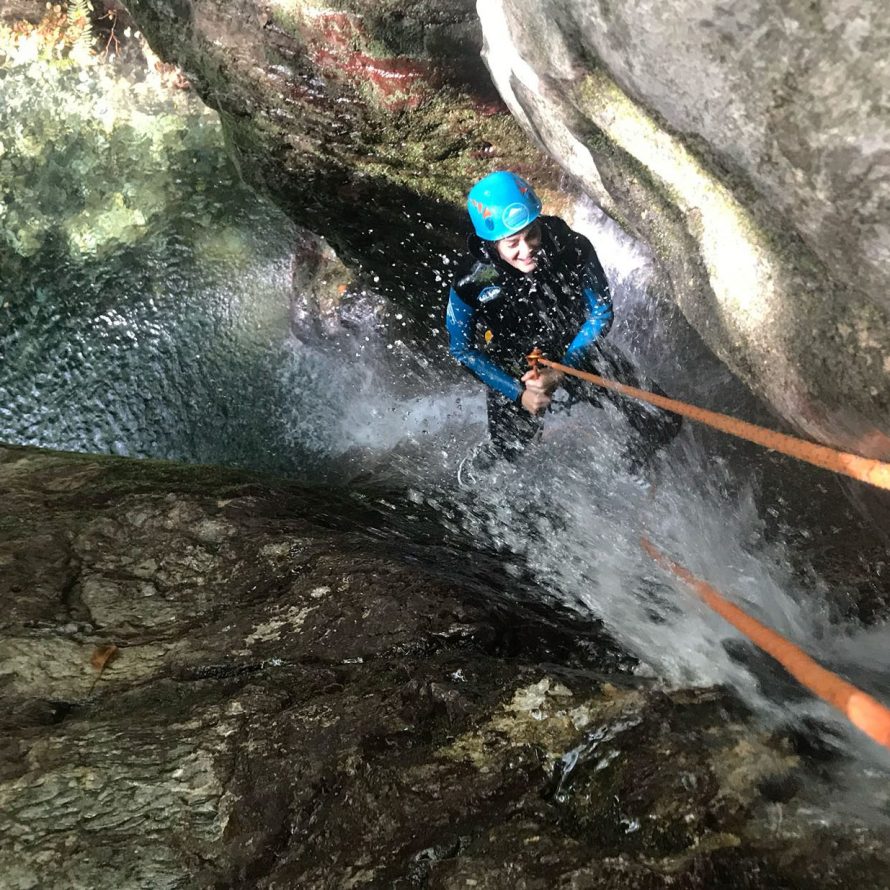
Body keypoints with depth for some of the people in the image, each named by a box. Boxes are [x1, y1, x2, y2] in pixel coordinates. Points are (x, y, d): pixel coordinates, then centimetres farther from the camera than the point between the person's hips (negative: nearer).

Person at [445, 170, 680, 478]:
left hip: (580, 351, 2)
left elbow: (600, 313, -12)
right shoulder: (470, 285, -29)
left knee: (662, 422, -1)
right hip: (515, 375, -1)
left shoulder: (573, 249, -26)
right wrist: (518, 393, -18)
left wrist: (561, 371, -23)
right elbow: (462, 349, -12)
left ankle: (640, 473, 32)